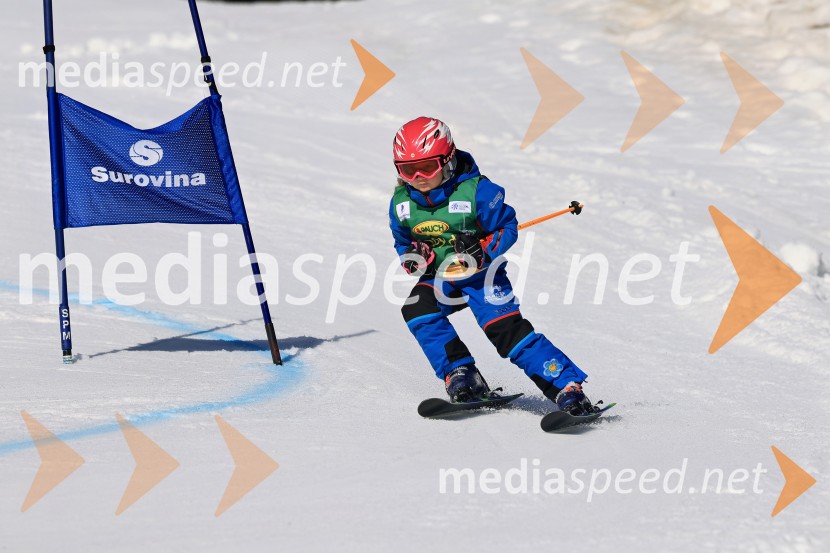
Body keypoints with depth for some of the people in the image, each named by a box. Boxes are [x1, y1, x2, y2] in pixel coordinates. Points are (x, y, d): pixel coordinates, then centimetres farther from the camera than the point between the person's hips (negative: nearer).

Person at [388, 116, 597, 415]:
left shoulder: (475, 191, -18)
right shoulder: (401, 202, -4)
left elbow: (508, 227, -9)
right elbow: (402, 241, 12)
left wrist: (483, 249, -27)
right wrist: (411, 257, -12)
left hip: (481, 275, -4)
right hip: (440, 278, 4)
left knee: (507, 329, -18)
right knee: (417, 311, -24)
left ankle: (567, 387, -15)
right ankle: (460, 374, -12)